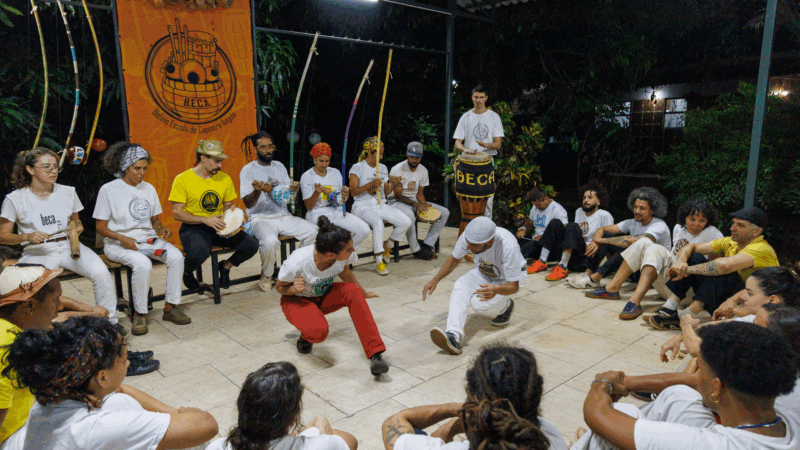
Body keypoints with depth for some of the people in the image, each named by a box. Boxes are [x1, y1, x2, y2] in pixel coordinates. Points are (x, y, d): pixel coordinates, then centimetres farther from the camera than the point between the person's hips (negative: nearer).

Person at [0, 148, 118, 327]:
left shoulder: (68, 192, 13)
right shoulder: (15, 199, 3)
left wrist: (77, 227, 1)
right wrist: (28, 236, -16)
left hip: (69, 245, 2)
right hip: (37, 251, -2)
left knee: (100, 272, -24)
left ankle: (110, 321, -10)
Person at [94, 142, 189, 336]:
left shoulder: (148, 188, 13)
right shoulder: (109, 190, -3)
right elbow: (101, 227, -4)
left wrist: (162, 229, -4)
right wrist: (122, 239, -21)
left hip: (147, 239, 5)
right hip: (118, 244, -5)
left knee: (176, 256, -23)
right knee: (143, 264, -35)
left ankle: (170, 307, -13)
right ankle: (139, 314, -16)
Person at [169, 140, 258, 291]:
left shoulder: (224, 179, 8)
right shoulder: (182, 179, -6)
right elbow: (177, 213, -9)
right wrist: (205, 220, -21)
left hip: (220, 227, 4)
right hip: (193, 228, -4)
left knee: (251, 245, -18)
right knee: (199, 253, -37)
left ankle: (226, 266, 13)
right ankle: (186, 271, 2)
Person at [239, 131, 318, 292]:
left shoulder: (279, 166, 14)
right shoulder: (248, 170, -2)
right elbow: (247, 203, -11)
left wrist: (293, 189, -10)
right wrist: (258, 190, -32)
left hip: (283, 216, 5)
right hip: (260, 217, -5)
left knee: (313, 231, -17)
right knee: (270, 241, -37)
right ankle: (266, 277, -7)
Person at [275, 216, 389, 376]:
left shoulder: (345, 255, -24)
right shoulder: (296, 263, -34)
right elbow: (280, 288, -13)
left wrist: (363, 293, 14)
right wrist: (294, 289, -36)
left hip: (324, 296, 4)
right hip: (296, 300, -4)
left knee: (352, 290, -30)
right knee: (318, 331, -36)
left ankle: (375, 354, -28)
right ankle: (305, 337, 4)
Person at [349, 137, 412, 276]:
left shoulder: (383, 168, 15)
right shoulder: (358, 168, -4)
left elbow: (385, 192, 13)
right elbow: (353, 191, -12)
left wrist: (393, 184, -8)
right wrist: (370, 184, -25)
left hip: (381, 205, 6)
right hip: (363, 207, -6)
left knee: (406, 222, -14)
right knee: (378, 223, -37)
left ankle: (387, 246, 12)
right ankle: (379, 262, -27)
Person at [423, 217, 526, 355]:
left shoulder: (508, 247, -40)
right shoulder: (469, 235, -26)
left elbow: (514, 286, -29)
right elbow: (454, 260, -4)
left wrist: (496, 290, -52)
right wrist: (435, 280, -18)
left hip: (508, 278, -4)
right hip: (483, 272, 4)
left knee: (479, 303, -28)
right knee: (460, 286, -26)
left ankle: (506, 306, 6)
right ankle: (454, 336, -38)